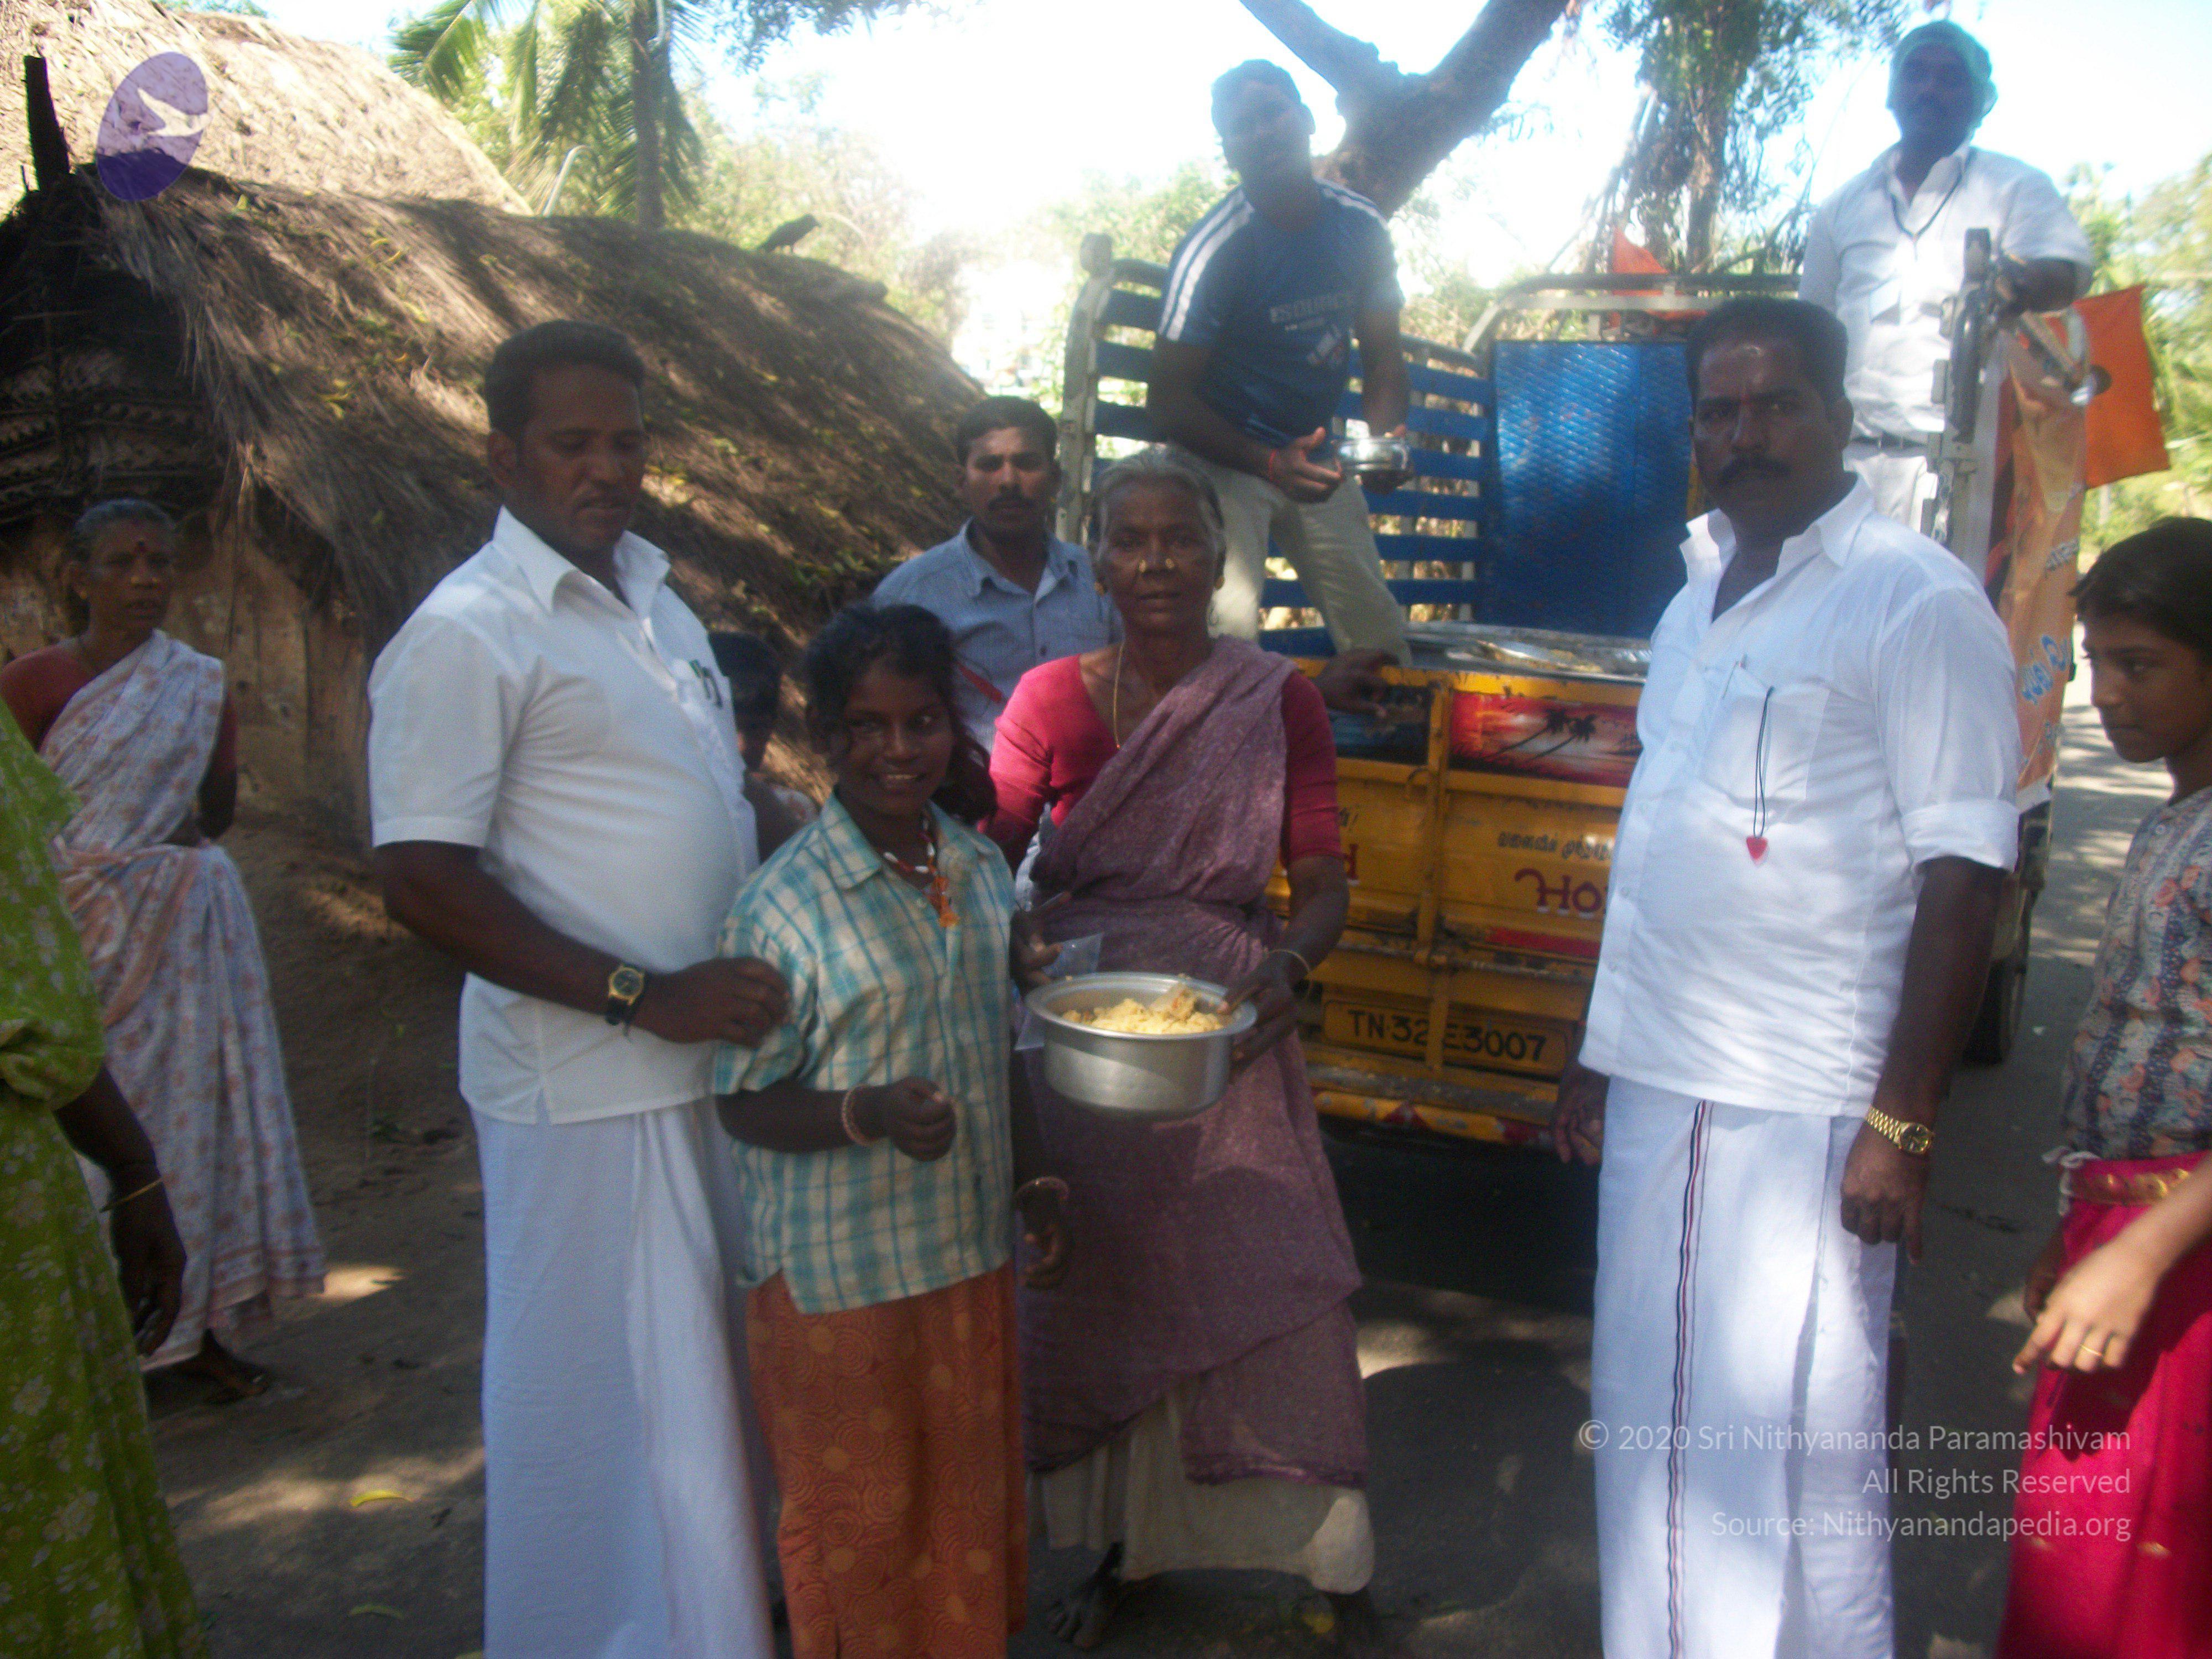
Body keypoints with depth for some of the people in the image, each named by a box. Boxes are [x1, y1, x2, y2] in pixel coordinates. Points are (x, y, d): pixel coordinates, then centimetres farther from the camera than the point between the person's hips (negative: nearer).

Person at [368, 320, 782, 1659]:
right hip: (588, 1088, -8)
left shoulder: (653, 595, 12)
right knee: (609, 1385, 5)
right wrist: (645, 996, -22)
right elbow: (423, 880, -19)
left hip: (715, 1058, 8)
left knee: (710, 1361, 20)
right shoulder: (468, 631, -13)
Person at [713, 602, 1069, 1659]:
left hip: (971, 1253, 6)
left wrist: (1034, 1187, 10)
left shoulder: (983, 872, 1)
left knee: (971, 1497, 21)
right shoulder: (785, 906, -18)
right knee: (861, 1526, 12)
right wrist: (867, 1114, -30)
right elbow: (745, 1103, -14)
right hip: (842, 1273, -5)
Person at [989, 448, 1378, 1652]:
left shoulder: (1278, 705, -2)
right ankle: (1119, 1549, 35)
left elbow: (1324, 881, -1)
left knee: (1278, 1294, 1)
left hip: (1229, 1042, -1)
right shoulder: (1050, 700, 0)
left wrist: (1285, 959, -22)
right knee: (1102, 1296, 12)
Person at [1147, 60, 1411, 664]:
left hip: (1313, 455, 6)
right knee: (1229, 628, -27)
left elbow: (1382, 358, 7)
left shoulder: (1360, 226, -1)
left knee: (1380, 641, 9)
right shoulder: (1214, 250, -18)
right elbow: (1169, 399, -18)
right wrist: (1270, 463, -31)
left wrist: (1385, 436, -15)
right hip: (1223, 457, -5)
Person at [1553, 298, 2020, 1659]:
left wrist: (1903, 1122, -16)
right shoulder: (1700, 601, 15)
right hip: (1656, 1090, 7)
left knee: (1795, 1456, 1)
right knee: (1652, 1428, 16)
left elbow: (1964, 871, -12)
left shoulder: (1917, 600, -7)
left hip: (1802, 1110, -7)